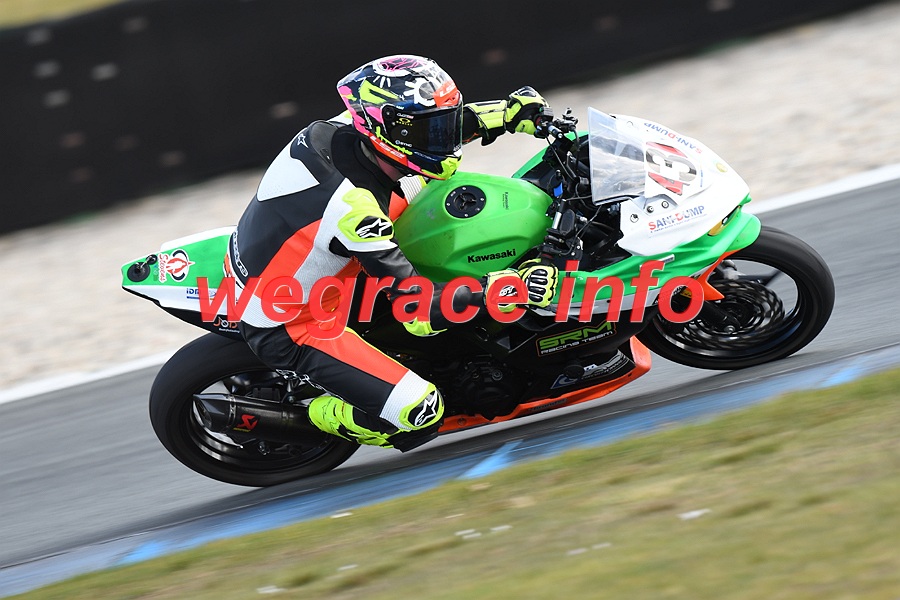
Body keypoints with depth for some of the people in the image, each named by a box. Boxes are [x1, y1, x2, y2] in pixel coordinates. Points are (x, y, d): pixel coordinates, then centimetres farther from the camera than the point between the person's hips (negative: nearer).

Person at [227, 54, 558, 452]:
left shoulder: (345, 128, -13)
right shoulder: (352, 207, -36)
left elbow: (433, 123, 9)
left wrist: (509, 112, 2)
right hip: (286, 330, -9)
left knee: (415, 187, 16)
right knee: (420, 413, -20)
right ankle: (313, 414, 7)